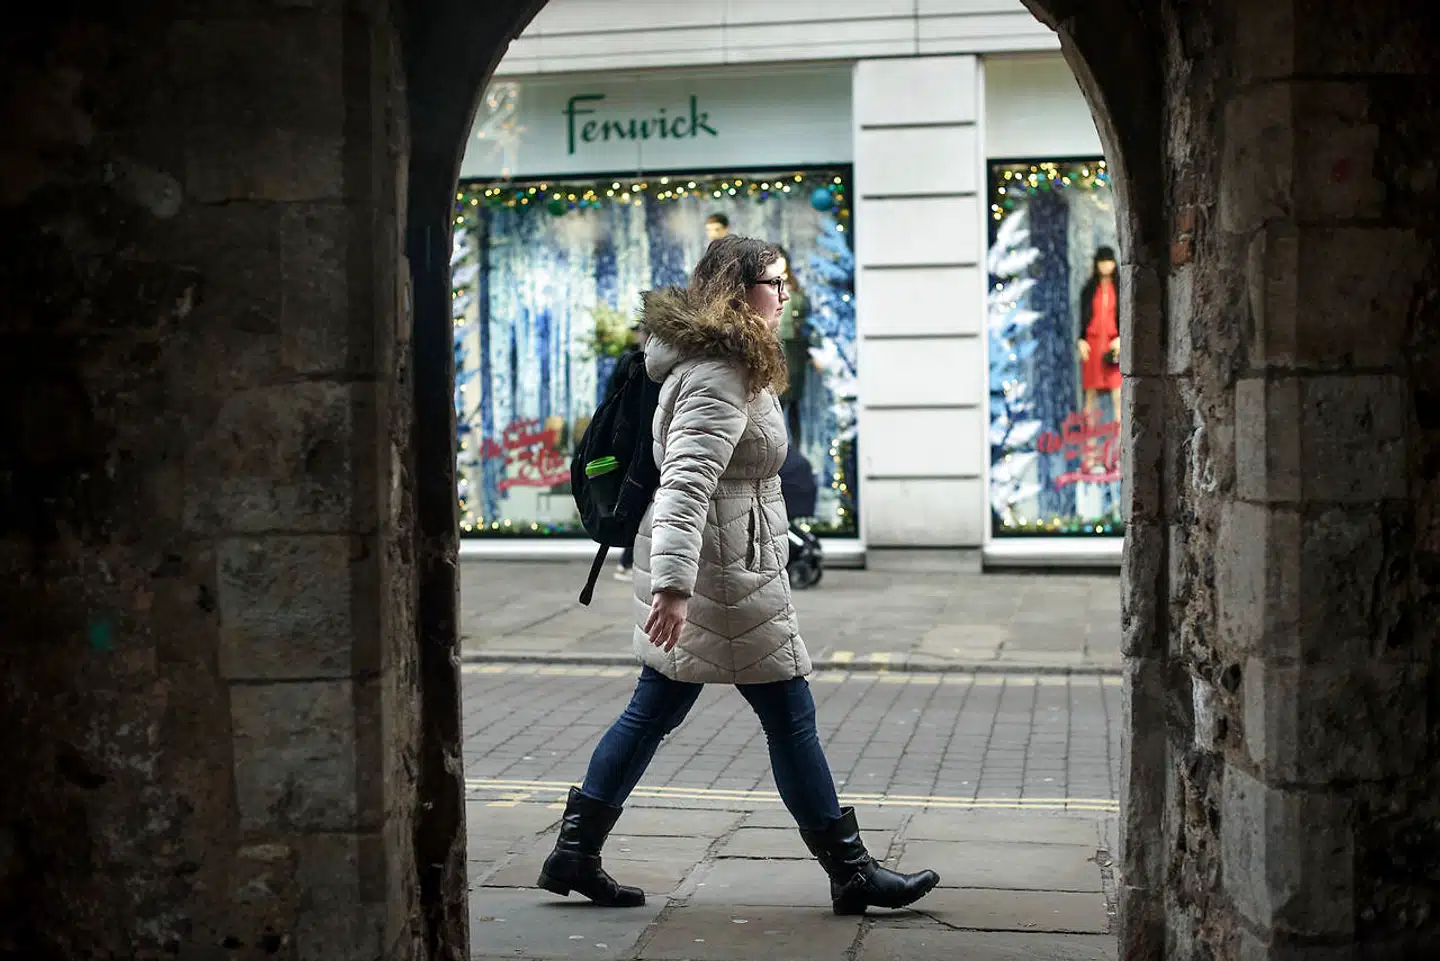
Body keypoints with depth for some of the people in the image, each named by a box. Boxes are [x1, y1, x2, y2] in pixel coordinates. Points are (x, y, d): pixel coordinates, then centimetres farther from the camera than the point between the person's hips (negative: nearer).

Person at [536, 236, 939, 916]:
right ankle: (851, 873, 10)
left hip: (695, 564, 11)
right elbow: (686, 484, -30)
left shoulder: (719, 363, 15)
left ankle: (574, 854, 19)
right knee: (790, 718, -1)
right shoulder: (720, 378, -19)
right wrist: (674, 585, -37)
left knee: (654, 710, 14)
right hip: (722, 570, -11)